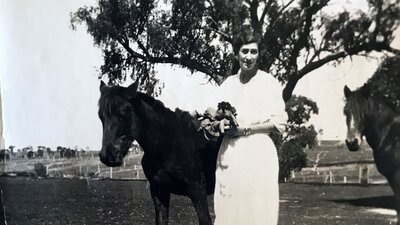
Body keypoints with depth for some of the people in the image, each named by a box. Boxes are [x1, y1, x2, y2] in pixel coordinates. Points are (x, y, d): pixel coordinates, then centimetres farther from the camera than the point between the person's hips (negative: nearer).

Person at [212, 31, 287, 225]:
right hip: (229, 153, 4)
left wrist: (245, 129, -12)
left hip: (258, 152, -4)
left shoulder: (269, 82, 0)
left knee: (258, 209, -3)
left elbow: (280, 122, -4)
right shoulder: (228, 83, 13)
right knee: (227, 208, 4)